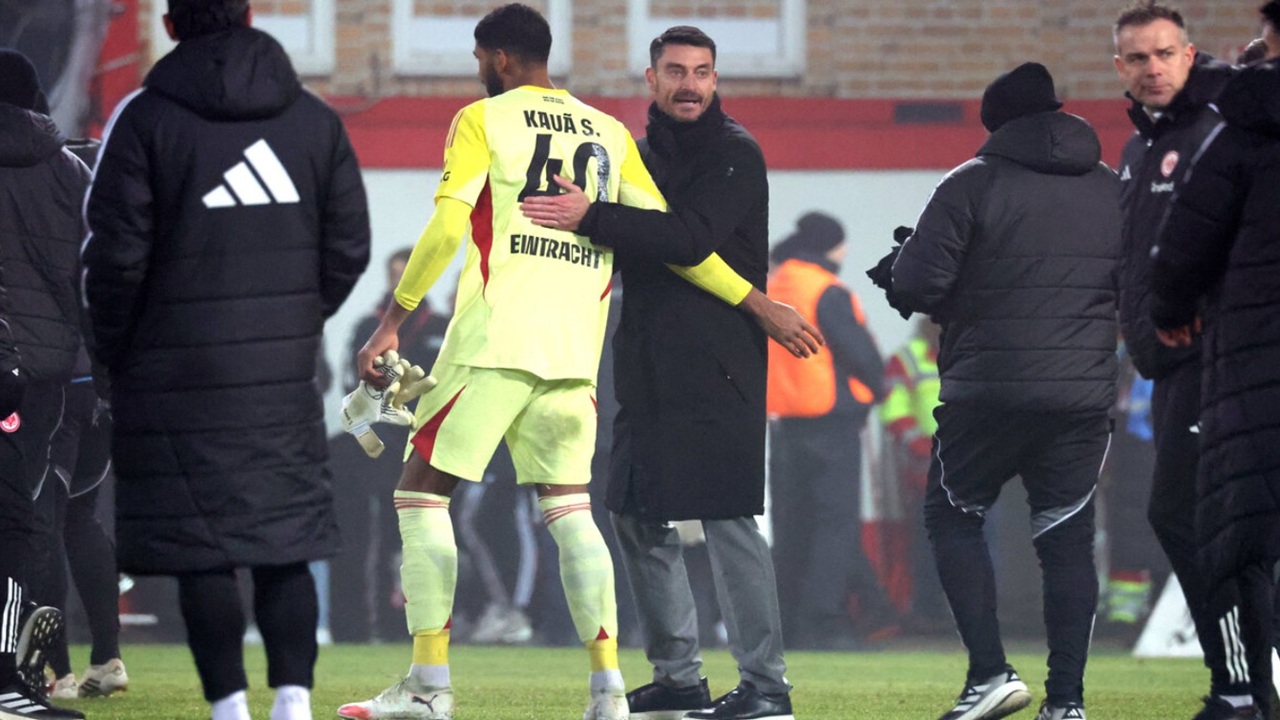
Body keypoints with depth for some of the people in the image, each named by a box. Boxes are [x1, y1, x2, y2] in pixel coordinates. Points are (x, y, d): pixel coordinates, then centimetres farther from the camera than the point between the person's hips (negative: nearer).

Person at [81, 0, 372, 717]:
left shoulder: (144, 120, -6)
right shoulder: (315, 120, 6)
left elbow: (115, 254, -9)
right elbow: (348, 247, 7)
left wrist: (115, 352, 5)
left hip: (177, 375, -3)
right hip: (285, 373, 3)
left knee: (201, 555, 0)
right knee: (285, 548, 8)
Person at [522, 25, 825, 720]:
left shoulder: (734, 155, -6)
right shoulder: (644, 155, 18)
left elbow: (691, 239, -20)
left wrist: (591, 217, -25)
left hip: (717, 367, -8)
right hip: (646, 367, 8)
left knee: (728, 518, -10)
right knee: (638, 516, 10)